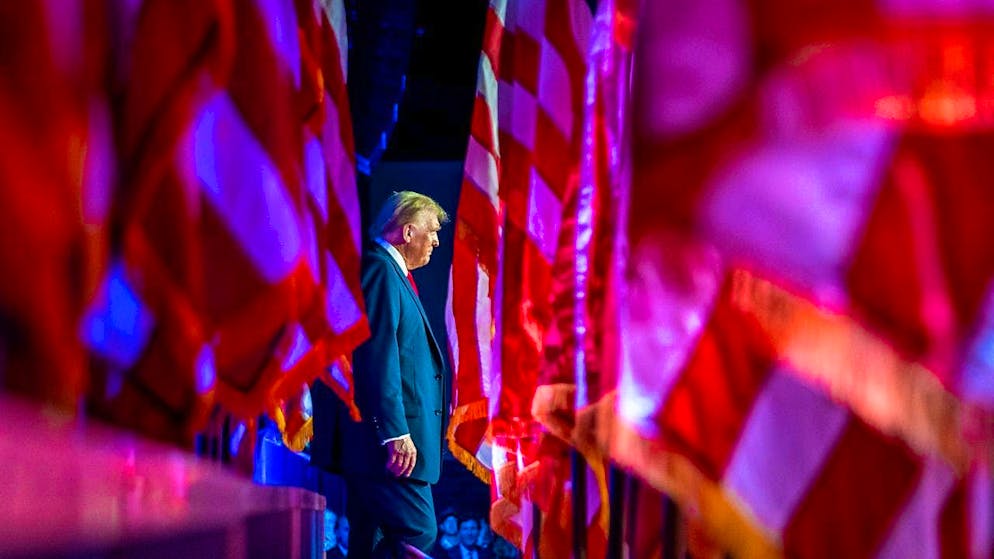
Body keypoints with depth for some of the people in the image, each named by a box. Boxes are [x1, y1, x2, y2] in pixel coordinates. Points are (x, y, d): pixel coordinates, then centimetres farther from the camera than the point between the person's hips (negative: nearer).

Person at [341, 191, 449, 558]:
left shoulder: (391, 273, 21)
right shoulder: (381, 270, -10)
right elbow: (378, 356, -19)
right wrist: (396, 432, -23)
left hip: (385, 442, 11)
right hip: (390, 441, -11)